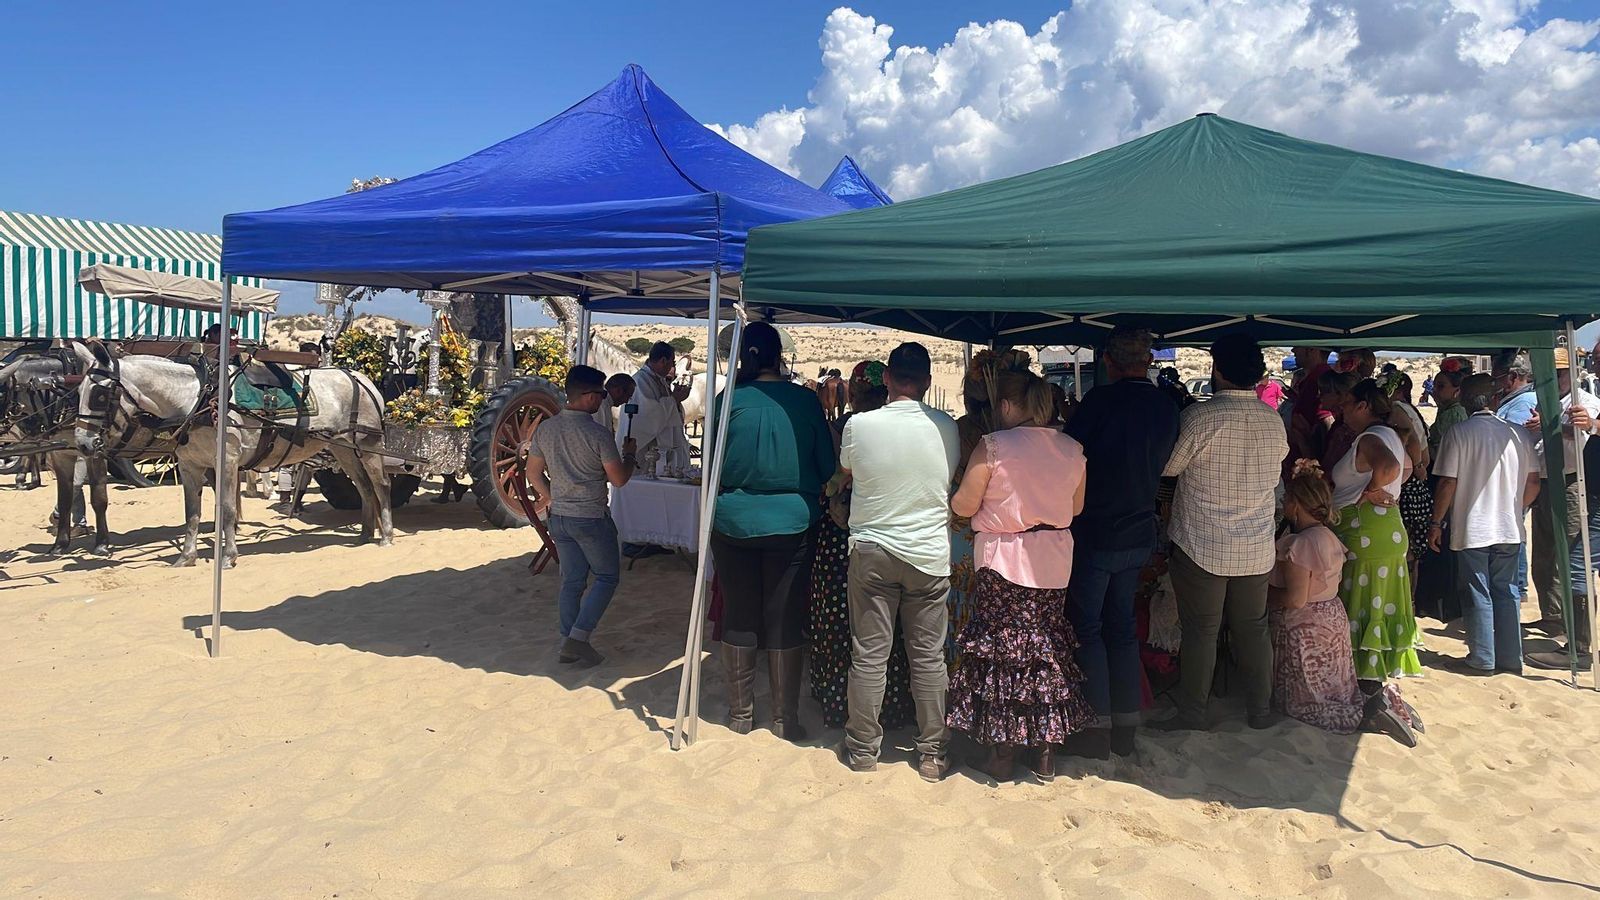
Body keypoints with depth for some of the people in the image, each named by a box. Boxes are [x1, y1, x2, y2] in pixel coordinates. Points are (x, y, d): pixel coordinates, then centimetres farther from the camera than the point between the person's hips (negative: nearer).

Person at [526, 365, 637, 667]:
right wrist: (628, 454, 6)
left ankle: (569, 645, 18)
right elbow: (619, 478, -12)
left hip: (559, 516, 6)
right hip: (591, 517, -6)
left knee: (571, 581, 14)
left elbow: (534, 471, 10)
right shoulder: (597, 434, -17)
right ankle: (579, 636, -2)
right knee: (607, 577, 8)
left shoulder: (544, 429, 1)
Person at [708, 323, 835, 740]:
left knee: (739, 617, 12)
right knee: (786, 621, 8)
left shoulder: (730, 399, -7)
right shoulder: (804, 400, -5)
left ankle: (740, 713, 22)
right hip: (792, 523, 0)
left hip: (734, 522, 0)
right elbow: (827, 466, 2)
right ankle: (785, 718, 15)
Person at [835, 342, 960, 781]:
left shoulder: (859, 425, -9)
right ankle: (932, 753, 19)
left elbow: (844, 474, 9)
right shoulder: (947, 428, -5)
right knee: (929, 656, 9)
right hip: (931, 553, 1)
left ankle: (862, 749, 19)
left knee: (868, 654, 8)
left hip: (872, 551, -1)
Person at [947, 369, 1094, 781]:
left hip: (1003, 560, -4)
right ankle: (1045, 754, 23)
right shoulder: (1072, 449, 1)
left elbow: (964, 505, -12)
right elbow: (1076, 507, 11)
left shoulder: (993, 446, -14)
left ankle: (1002, 754, 14)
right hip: (1054, 562, 5)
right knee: (1047, 647, 14)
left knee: (999, 651, 7)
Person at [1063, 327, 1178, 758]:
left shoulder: (1100, 400, -17)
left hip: (1094, 534, -6)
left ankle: (1098, 727, 9)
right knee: (1122, 627, 16)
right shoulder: (1166, 407, 2)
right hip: (1139, 536, 6)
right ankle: (1126, 727, 21)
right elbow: (1164, 466, 12)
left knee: (1087, 629, 5)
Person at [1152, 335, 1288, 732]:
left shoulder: (1199, 418, -17)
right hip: (1257, 548, 5)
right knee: (1253, 629, 15)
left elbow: (1168, 467, -6)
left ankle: (1192, 715, 14)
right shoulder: (1274, 421, 1)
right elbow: (1275, 475, 13)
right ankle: (1260, 711, 26)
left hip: (1202, 546, -5)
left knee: (1200, 632, 5)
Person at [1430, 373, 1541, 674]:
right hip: (1509, 529, 4)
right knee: (1505, 592, 14)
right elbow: (1533, 482, 6)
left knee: (1478, 595, 4)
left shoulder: (1459, 433, -11)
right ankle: (1510, 657, 19)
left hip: (1472, 528, -4)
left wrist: (1436, 522, -4)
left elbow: (1448, 483, -13)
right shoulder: (1518, 433, 2)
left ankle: (1483, 659, 11)